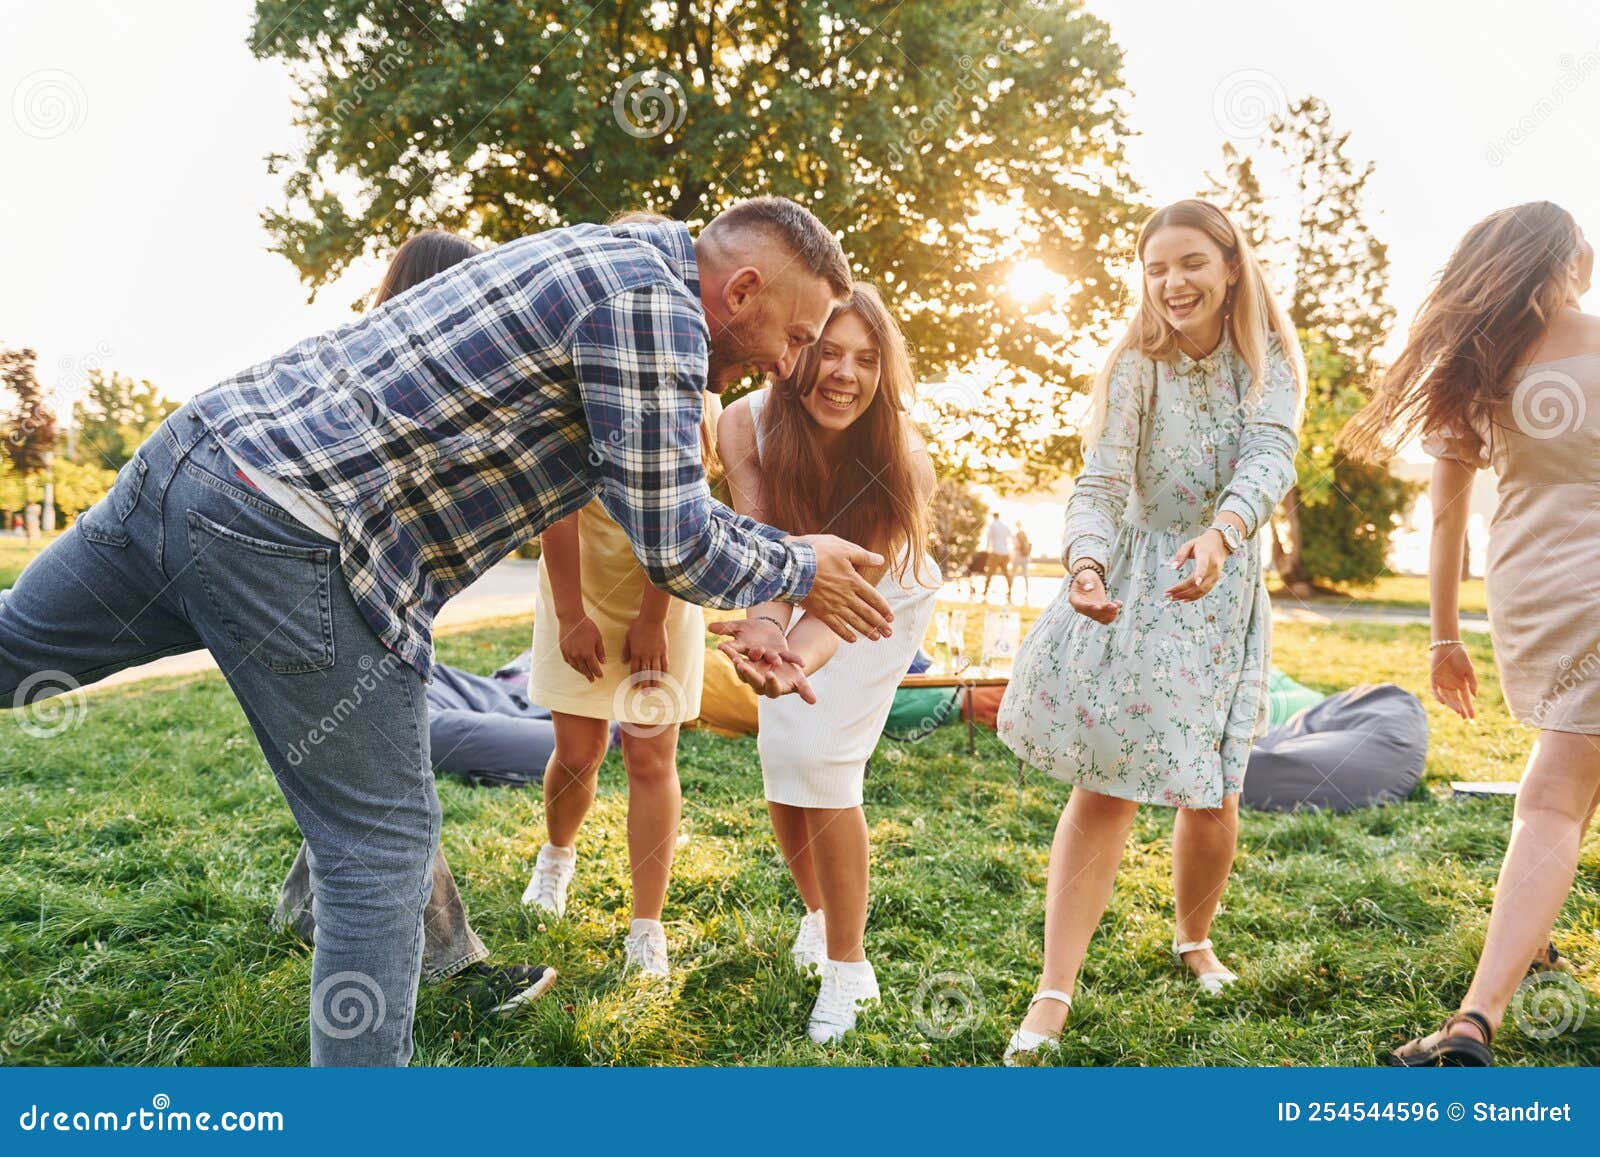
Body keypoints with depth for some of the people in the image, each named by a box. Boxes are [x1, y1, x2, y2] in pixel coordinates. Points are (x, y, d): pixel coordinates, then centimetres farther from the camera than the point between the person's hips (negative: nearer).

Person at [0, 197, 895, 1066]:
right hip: (290, 541, -9)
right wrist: (798, 573, 5)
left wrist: (782, 546, 29)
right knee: (385, 846, 3)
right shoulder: (652, 297, -11)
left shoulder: (609, 261, 19)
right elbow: (671, 546, -13)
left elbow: (656, 491, 29)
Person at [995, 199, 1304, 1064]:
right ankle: (1054, 992, -5)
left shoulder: (1267, 363, -2)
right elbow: (1099, 485, -16)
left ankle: (1194, 940, 35)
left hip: (1224, 589, 2)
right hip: (1131, 587, -2)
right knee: (1107, 787, -9)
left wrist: (1219, 534, -42)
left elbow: (1270, 459, -20)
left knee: (1213, 796, 5)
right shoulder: (1136, 369, -6)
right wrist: (1087, 564, -37)